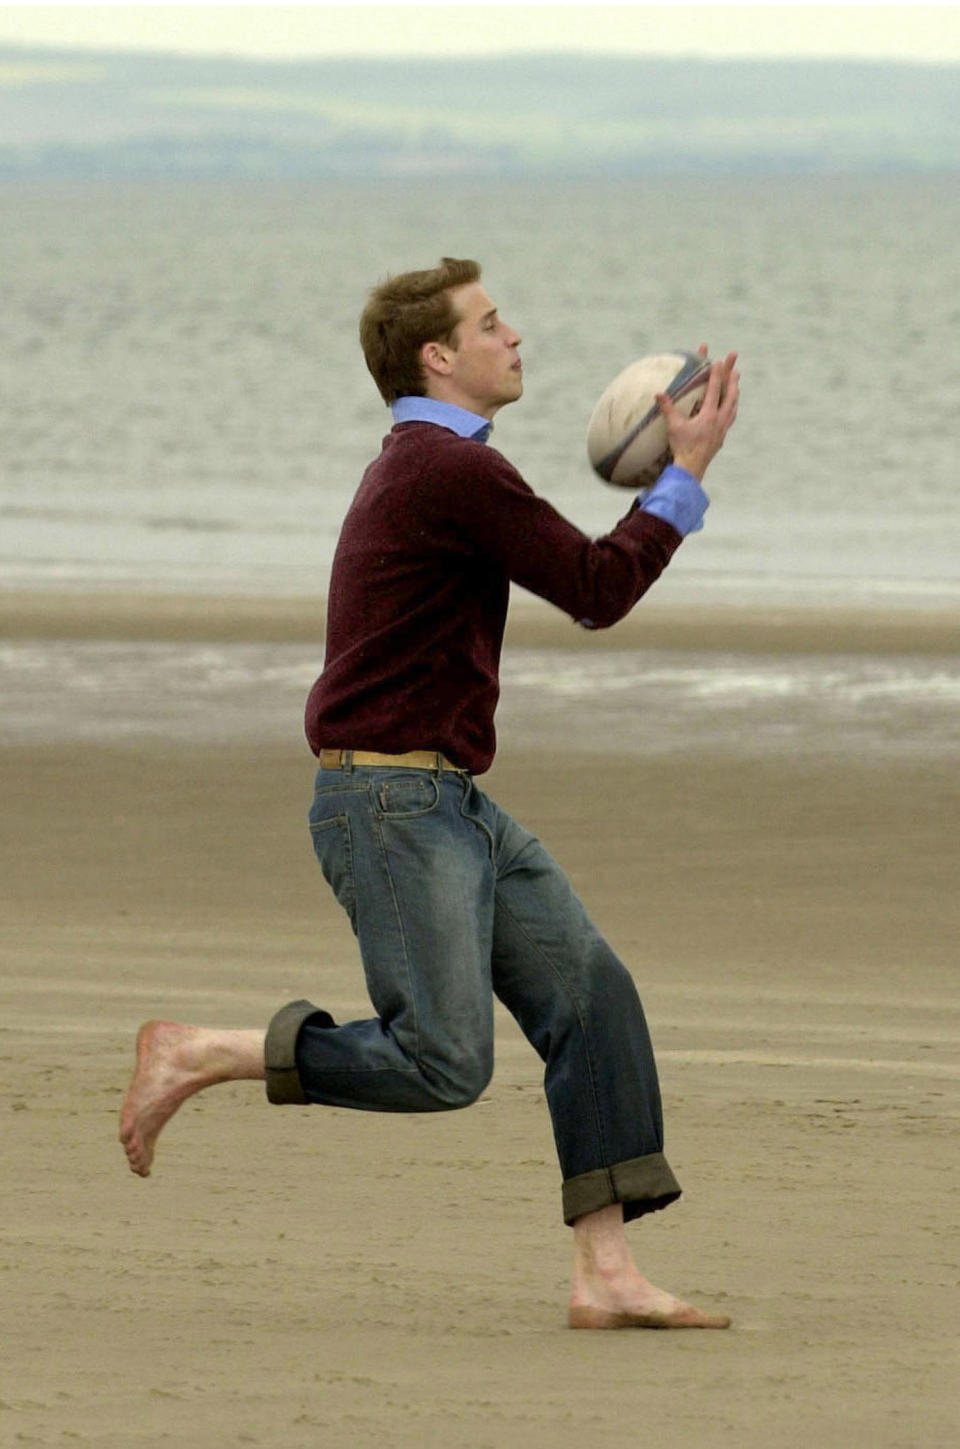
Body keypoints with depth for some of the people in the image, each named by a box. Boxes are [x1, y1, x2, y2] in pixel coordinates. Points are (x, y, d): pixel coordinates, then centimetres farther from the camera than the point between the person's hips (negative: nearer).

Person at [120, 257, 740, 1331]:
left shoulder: (425, 469, 18)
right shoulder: (456, 471, -15)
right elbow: (597, 593, -10)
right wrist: (687, 473, -3)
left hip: (449, 805, 10)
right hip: (391, 805, -10)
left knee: (591, 996, 1)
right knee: (442, 1065, -15)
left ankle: (606, 1275, -3)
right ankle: (194, 1057, -2)